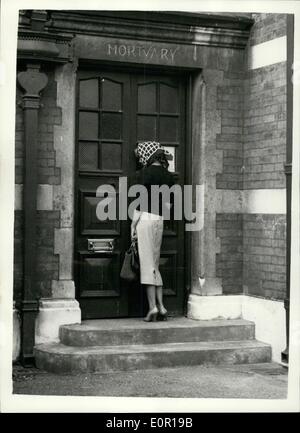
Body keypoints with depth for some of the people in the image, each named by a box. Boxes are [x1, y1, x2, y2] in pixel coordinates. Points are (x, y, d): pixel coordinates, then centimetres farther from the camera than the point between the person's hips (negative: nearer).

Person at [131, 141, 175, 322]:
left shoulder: (145, 173, -6)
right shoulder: (168, 176, 12)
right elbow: (168, 204, 12)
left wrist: (133, 225, -6)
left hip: (145, 218, -6)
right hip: (159, 220, 6)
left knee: (148, 263, -5)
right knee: (155, 264, 13)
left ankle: (153, 307, -8)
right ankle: (161, 306, 10)